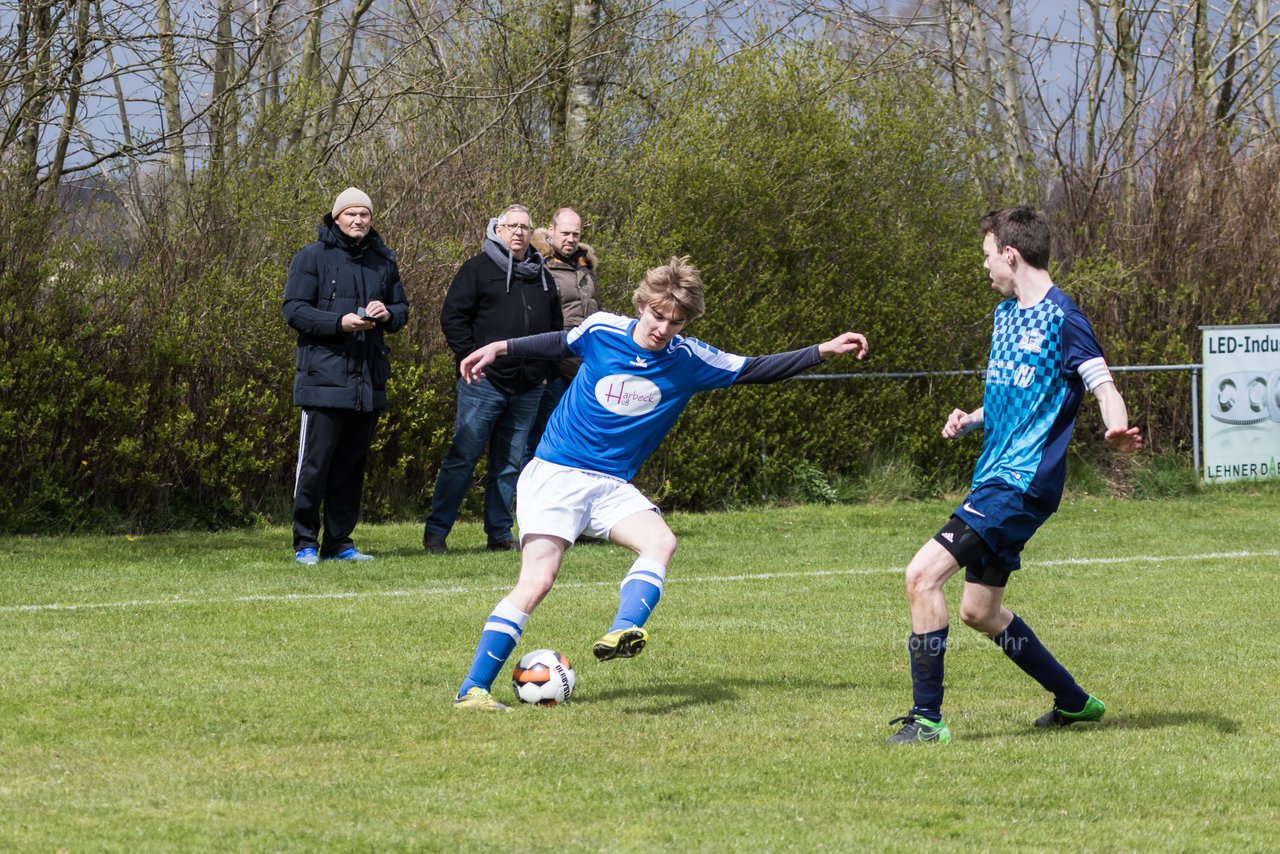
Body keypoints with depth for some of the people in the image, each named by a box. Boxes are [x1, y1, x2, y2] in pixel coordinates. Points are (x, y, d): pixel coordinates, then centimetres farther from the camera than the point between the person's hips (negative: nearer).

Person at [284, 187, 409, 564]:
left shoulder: (383, 261, 15)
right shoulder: (312, 257, -1)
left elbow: (402, 309, 21)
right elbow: (294, 310, -7)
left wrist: (387, 314, -3)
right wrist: (339, 323, -20)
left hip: (368, 379, 5)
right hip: (324, 375, -5)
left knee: (352, 465, 9)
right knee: (315, 463, -6)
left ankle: (339, 541, 16)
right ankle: (305, 543, 0)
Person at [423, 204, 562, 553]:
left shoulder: (542, 277, 16)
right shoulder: (478, 269, 0)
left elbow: (555, 328, 25)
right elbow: (452, 317, -5)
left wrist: (544, 370, 14)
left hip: (527, 390, 5)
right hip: (485, 382, -5)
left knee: (510, 465, 9)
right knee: (462, 458, -6)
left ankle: (500, 532, 16)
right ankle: (436, 531, -2)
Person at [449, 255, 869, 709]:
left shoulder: (688, 359, -3)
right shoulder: (601, 330, -6)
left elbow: (756, 369, 5)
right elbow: (562, 344, 17)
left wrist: (824, 350, -2)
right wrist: (500, 348, 17)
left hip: (611, 485, 3)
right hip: (555, 474, -3)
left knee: (661, 541, -26)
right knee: (537, 581, -18)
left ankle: (622, 632, -43)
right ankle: (472, 689, -15)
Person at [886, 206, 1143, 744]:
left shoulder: (1061, 319, -12)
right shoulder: (1006, 314, 16)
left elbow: (1104, 387, -18)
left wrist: (1117, 430, -40)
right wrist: (970, 421, 8)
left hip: (1023, 483, -10)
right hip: (994, 478, 10)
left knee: (923, 574, -19)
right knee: (980, 611, 16)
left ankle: (927, 718, -12)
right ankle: (1073, 701, 31)